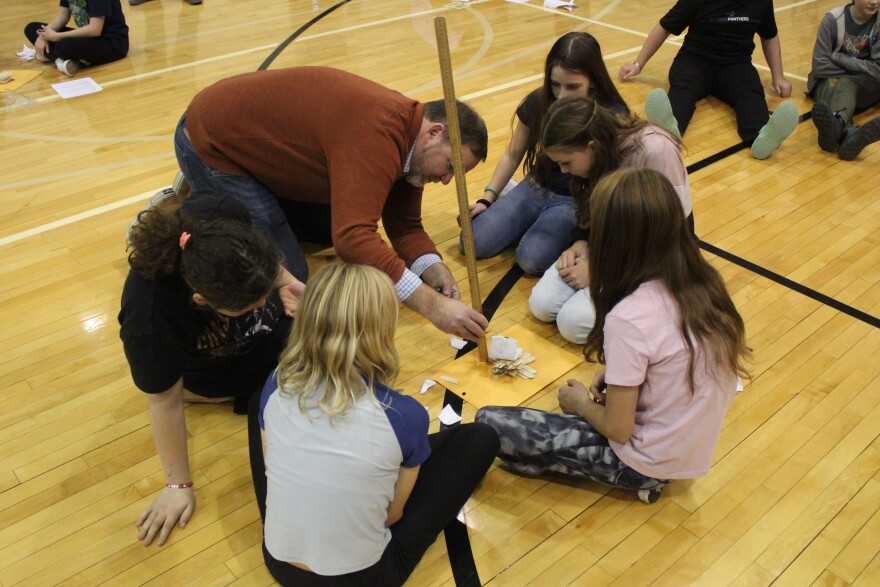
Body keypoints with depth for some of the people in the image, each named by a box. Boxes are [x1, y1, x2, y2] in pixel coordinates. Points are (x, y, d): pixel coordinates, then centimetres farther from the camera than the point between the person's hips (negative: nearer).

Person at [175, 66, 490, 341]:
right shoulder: (376, 133, -33)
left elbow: (404, 226, 0)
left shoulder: (404, 133, -3)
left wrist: (435, 272, -19)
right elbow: (354, 237, -43)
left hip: (262, 141, 9)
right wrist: (432, 305, -44)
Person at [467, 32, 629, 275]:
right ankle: (538, 220, 11)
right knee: (475, 242, -13)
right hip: (536, 188, 4)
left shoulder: (613, 117, -19)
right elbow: (513, 155, 6)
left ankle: (573, 232, 3)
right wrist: (486, 199, -2)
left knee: (531, 258, -28)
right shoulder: (538, 102, -8)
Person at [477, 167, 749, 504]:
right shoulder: (703, 282, -9)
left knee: (489, 423, -9)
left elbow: (618, 429, -20)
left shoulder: (629, 318, -30)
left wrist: (581, 404, -2)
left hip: (647, 461, -7)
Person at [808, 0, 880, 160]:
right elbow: (820, 66, -10)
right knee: (842, 87, -36)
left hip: (867, 86, 1)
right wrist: (860, 71, -8)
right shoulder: (833, 19, -6)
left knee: (844, 86, -34)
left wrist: (839, 58, -13)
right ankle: (846, 131, -73)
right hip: (830, 81, -1)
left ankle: (837, 126, -70)